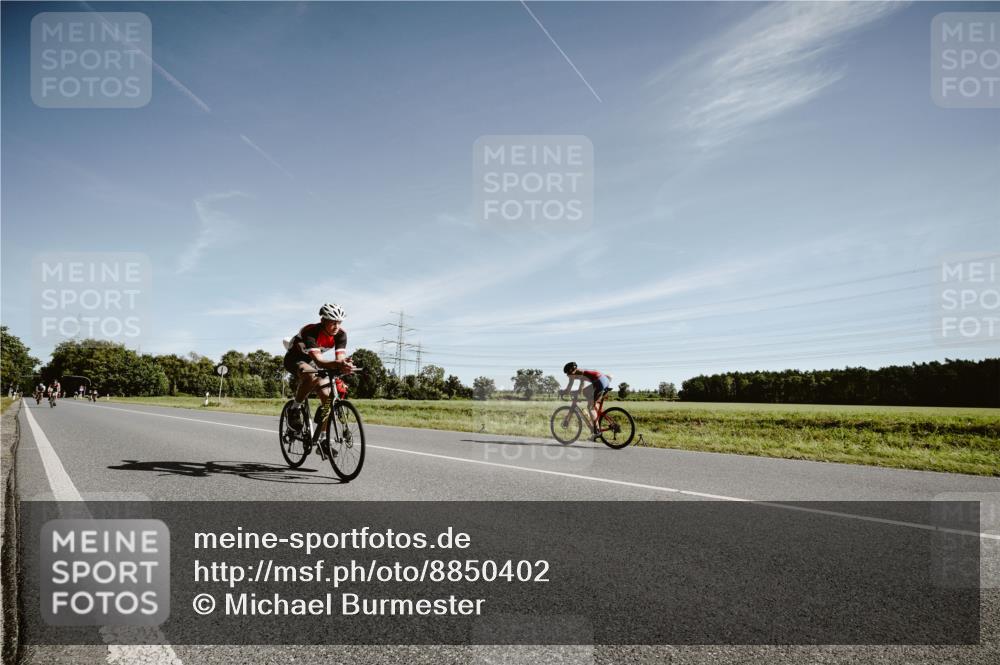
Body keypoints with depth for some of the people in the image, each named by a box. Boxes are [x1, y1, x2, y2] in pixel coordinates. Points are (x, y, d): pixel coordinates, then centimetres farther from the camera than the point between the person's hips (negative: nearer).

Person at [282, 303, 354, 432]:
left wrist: (344, 366, -55)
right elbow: (318, 361, -47)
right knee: (312, 377, -40)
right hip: (294, 359, -5)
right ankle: (294, 410, -17)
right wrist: (336, 364, -66)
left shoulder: (341, 334, -21)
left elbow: (340, 358, -30)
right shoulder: (310, 331, -36)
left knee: (327, 396, -13)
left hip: (310, 362, 5)